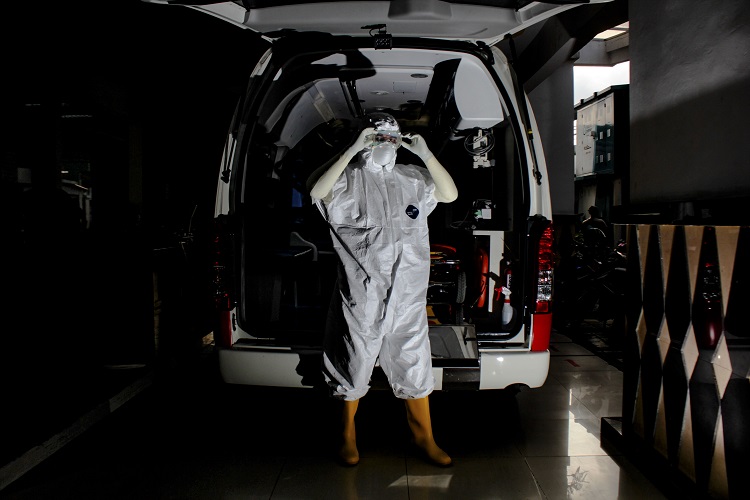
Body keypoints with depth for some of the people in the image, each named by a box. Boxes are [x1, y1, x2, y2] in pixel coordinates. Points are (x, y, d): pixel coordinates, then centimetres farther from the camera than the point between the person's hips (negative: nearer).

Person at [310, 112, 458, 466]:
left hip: (407, 294, 3)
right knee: (355, 364, 11)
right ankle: (348, 434, 32)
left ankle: (424, 437, 28)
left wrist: (425, 154, -8)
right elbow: (317, 192, -20)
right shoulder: (350, 178, -2)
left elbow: (450, 194, 3)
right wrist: (353, 150, -21)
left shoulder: (411, 178, 10)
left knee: (415, 365, 11)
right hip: (362, 294, -3)